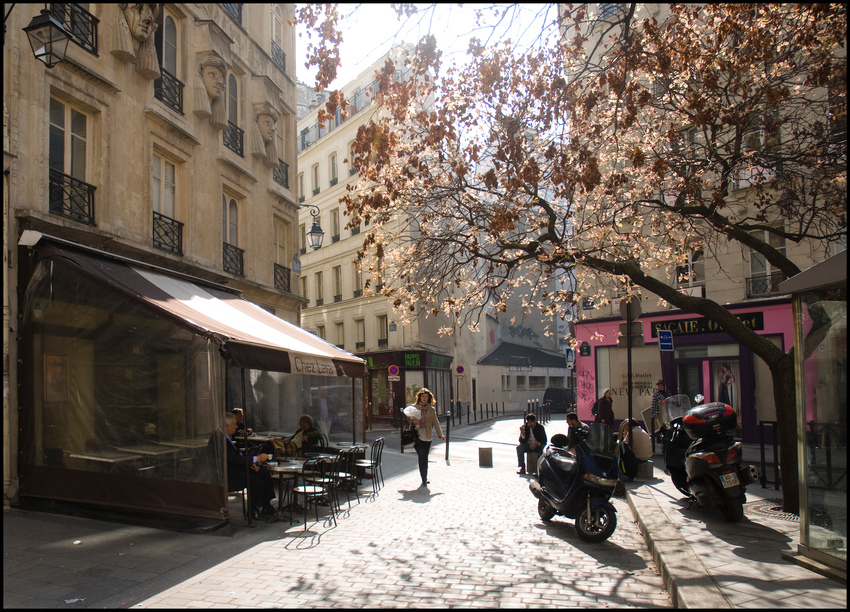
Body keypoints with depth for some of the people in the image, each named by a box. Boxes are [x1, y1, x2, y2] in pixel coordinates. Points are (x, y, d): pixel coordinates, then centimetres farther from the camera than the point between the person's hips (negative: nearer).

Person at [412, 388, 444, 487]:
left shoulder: (432, 409, 10)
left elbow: (435, 422, 12)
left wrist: (440, 434, 7)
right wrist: (414, 422, -11)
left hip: (427, 437, 2)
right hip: (417, 435, -2)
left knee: (425, 457, 8)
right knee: (422, 456, -11)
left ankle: (425, 478, 22)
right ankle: (424, 479, -6)